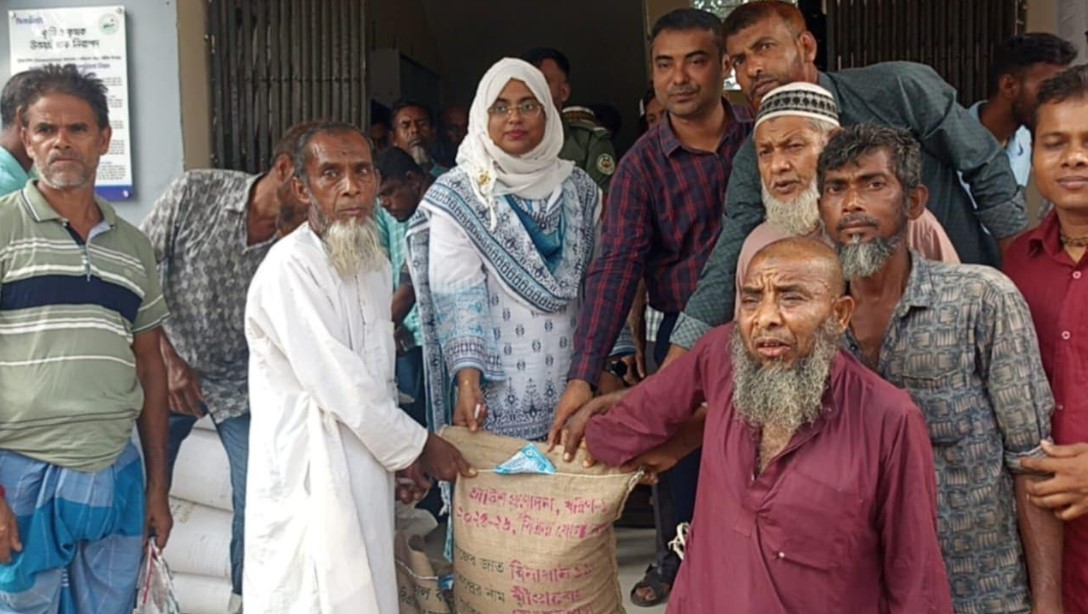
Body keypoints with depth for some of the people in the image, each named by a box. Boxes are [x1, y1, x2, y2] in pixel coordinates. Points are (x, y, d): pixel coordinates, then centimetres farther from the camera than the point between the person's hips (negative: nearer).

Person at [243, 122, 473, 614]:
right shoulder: (290, 268, -18)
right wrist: (419, 445, -10)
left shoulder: (375, 263, 10)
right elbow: (339, 384, -20)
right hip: (308, 476, -8)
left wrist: (402, 452, 11)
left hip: (364, 468, 8)